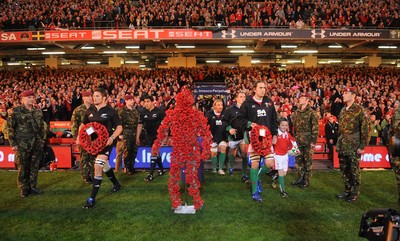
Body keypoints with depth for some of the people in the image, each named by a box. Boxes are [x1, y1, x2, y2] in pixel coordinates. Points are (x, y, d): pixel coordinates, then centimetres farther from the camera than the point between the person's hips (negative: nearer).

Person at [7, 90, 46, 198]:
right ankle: (24, 189, 14)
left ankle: (32, 187, 22)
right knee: (23, 168, 2)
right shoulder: (16, 111, -3)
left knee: (34, 167, 9)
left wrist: (42, 140, 14)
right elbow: (10, 128, -3)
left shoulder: (38, 111, 11)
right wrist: (13, 143, -7)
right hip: (22, 145, -4)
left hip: (37, 145, 4)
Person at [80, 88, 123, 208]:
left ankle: (92, 198, -9)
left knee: (98, 166, -17)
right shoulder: (89, 111, 5)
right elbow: (83, 124, 17)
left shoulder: (111, 111, -9)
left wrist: (112, 137, -22)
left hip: (106, 142, -6)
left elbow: (119, 127, -6)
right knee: (104, 165, 21)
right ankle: (116, 184, 46)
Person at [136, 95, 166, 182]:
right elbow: (140, 125, 7)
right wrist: (137, 137, 6)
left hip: (158, 135, -5)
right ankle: (161, 169, 34)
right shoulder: (143, 113, 4)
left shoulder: (159, 111, -10)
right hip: (149, 136, 5)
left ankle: (151, 174, -6)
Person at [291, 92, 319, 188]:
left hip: (308, 141, -6)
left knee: (308, 161, 3)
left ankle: (306, 181, 12)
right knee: (299, 160, 11)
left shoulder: (311, 112, -7)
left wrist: (313, 141, -13)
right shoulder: (296, 112, 11)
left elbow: (315, 127, -10)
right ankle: (300, 178, 23)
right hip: (298, 140, 6)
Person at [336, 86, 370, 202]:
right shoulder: (343, 110, 12)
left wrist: (362, 146, -14)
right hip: (343, 146, 7)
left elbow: (365, 129, -11)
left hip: (354, 146, -7)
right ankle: (347, 191, 27)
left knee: (354, 170, 3)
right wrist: (338, 143, 14)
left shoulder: (359, 109, -9)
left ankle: (354, 194, 16)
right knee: (344, 169, 13)